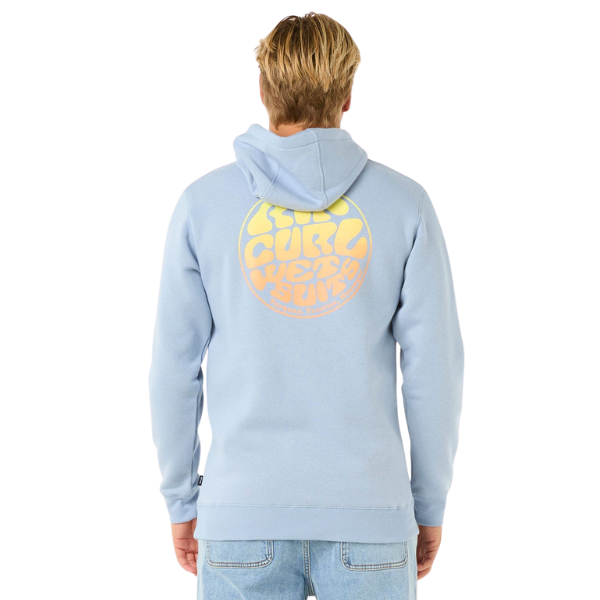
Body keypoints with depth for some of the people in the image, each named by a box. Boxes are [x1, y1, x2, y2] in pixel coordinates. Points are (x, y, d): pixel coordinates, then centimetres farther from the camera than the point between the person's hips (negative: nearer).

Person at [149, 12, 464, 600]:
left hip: (243, 514, 0)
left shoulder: (203, 203, -2)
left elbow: (175, 367, 1)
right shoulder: (404, 204, -2)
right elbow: (434, 367, -2)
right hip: (367, 513, 0)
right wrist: (430, 506, 10)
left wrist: (181, 502, 12)